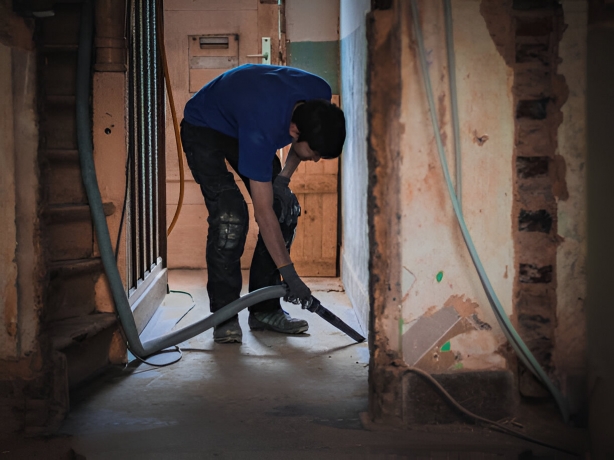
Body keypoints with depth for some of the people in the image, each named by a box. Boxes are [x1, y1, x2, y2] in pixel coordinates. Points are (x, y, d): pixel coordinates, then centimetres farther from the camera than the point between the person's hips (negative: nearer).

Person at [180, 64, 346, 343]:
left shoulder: (321, 96, -25)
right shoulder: (261, 130, -43)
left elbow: (309, 135, 2)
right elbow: (263, 213, -37)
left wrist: (284, 176, -11)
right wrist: (290, 275, -34)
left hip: (241, 121, 7)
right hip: (203, 128, -7)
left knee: (286, 209, -6)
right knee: (230, 215, -24)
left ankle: (264, 309, 3)